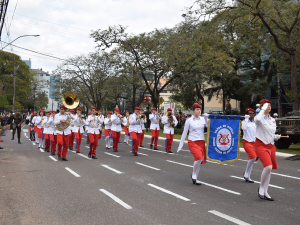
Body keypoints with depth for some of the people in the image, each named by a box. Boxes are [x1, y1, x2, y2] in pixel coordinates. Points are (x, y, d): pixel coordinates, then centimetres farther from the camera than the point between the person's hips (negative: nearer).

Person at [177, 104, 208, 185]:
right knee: (199, 157, -23)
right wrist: (180, 145, 3)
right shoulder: (189, 120, -1)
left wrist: (206, 118, -10)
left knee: (199, 160, 4)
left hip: (201, 142, 4)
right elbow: (184, 133, 3)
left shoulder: (203, 119, 7)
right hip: (192, 142, -4)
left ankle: (195, 179, 20)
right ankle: (194, 175, -3)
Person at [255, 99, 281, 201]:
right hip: (261, 145, -7)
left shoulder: (273, 120, 13)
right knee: (268, 167, -22)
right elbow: (257, 119, -37)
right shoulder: (259, 118, -9)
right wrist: (263, 109, -23)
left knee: (269, 169, 7)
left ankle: (265, 192, 17)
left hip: (271, 146, 7)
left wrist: (276, 137, 1)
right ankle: (261, 188, 0)